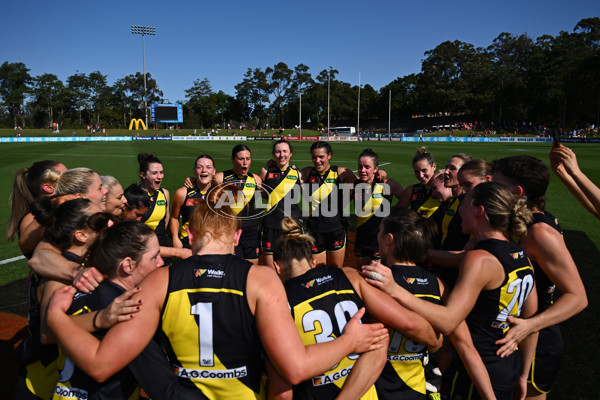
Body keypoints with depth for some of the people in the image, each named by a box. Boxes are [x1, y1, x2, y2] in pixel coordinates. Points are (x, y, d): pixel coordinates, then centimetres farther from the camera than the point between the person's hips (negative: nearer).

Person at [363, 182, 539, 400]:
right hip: (509, 370, 8)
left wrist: (395, 290, -38)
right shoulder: (522, 257, 2)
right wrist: (523, 375, 17)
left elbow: (447, 322, -31)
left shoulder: (479, 259, -24)